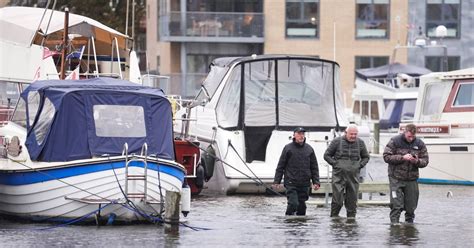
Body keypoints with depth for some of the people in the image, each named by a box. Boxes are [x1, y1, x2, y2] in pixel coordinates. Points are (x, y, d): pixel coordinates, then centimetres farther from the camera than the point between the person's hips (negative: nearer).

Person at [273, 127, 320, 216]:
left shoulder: (309, 149, 10)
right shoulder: (288, 148, 1)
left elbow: (314, 167, 14)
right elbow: (280, 166, 3)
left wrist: (316, 182, 5)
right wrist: (277, 181, -2)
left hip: (304, 185, 3)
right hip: (291, 183, -3)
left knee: (302, 206, 5)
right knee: (293, 203, -16)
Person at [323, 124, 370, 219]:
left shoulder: (360, 143, 9)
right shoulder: (337, 141, 0)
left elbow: (366, 157, 22)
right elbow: (327, 155, 7)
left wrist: (360, 165, 5)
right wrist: (335, 164, -5)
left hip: (353, 175, 3)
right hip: (339, 175, -3)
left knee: (352, 199, 3)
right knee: (337, 198, -7)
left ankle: (351, 216, 11)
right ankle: (334, 216, 4)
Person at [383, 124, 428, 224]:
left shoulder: (419, 144, 6)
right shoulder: (394, 141, -4)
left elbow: (425, 161, 9)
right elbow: (386, 157, -9)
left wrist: (417, 161, -14)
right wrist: (402, 158, -19)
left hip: (412, 179, 3)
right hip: (396, 179, -3)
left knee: (411, 207, 6)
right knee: (396, 206, -10)